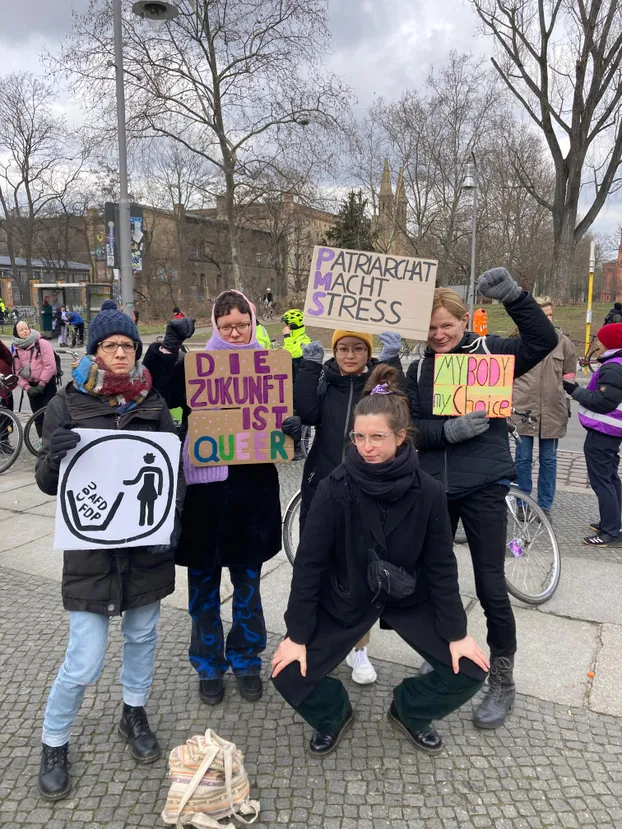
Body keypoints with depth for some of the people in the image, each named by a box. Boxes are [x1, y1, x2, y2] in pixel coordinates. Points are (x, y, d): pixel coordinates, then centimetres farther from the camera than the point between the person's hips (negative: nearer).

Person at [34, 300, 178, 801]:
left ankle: (135, 714, 44)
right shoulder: (67, 403, -4)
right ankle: (54, 743, 27)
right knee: (85, 662, 0)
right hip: (91, 548, -3)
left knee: (142, 635, 18)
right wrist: (55, 457, -26)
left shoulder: (153, 403, 2)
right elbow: (47, 482, -4)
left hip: (147, 543, 3)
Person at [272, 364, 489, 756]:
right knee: (289, 675, -12)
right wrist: (297, 634, -14)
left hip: (409, 598, 1)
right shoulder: (336, 489, -23)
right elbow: (308, 563, -17)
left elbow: (441, 566, -9)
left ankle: (409, 710, 22)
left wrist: (457, 633, -7)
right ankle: (334, 713, 22)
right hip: (345, 599, -1)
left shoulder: (427, 492, -19)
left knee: (469, 671, -7)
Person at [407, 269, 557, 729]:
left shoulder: (490, 351, -2)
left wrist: (512, 295, -27)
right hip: (432, 486, 4)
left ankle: (503, 682, 21)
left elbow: (545, 341, -16)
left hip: (483, 487, -3)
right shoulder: (419, 369, 5)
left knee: (491, 587, 1)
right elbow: (410, 428, -2)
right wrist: (450, 431, -20)